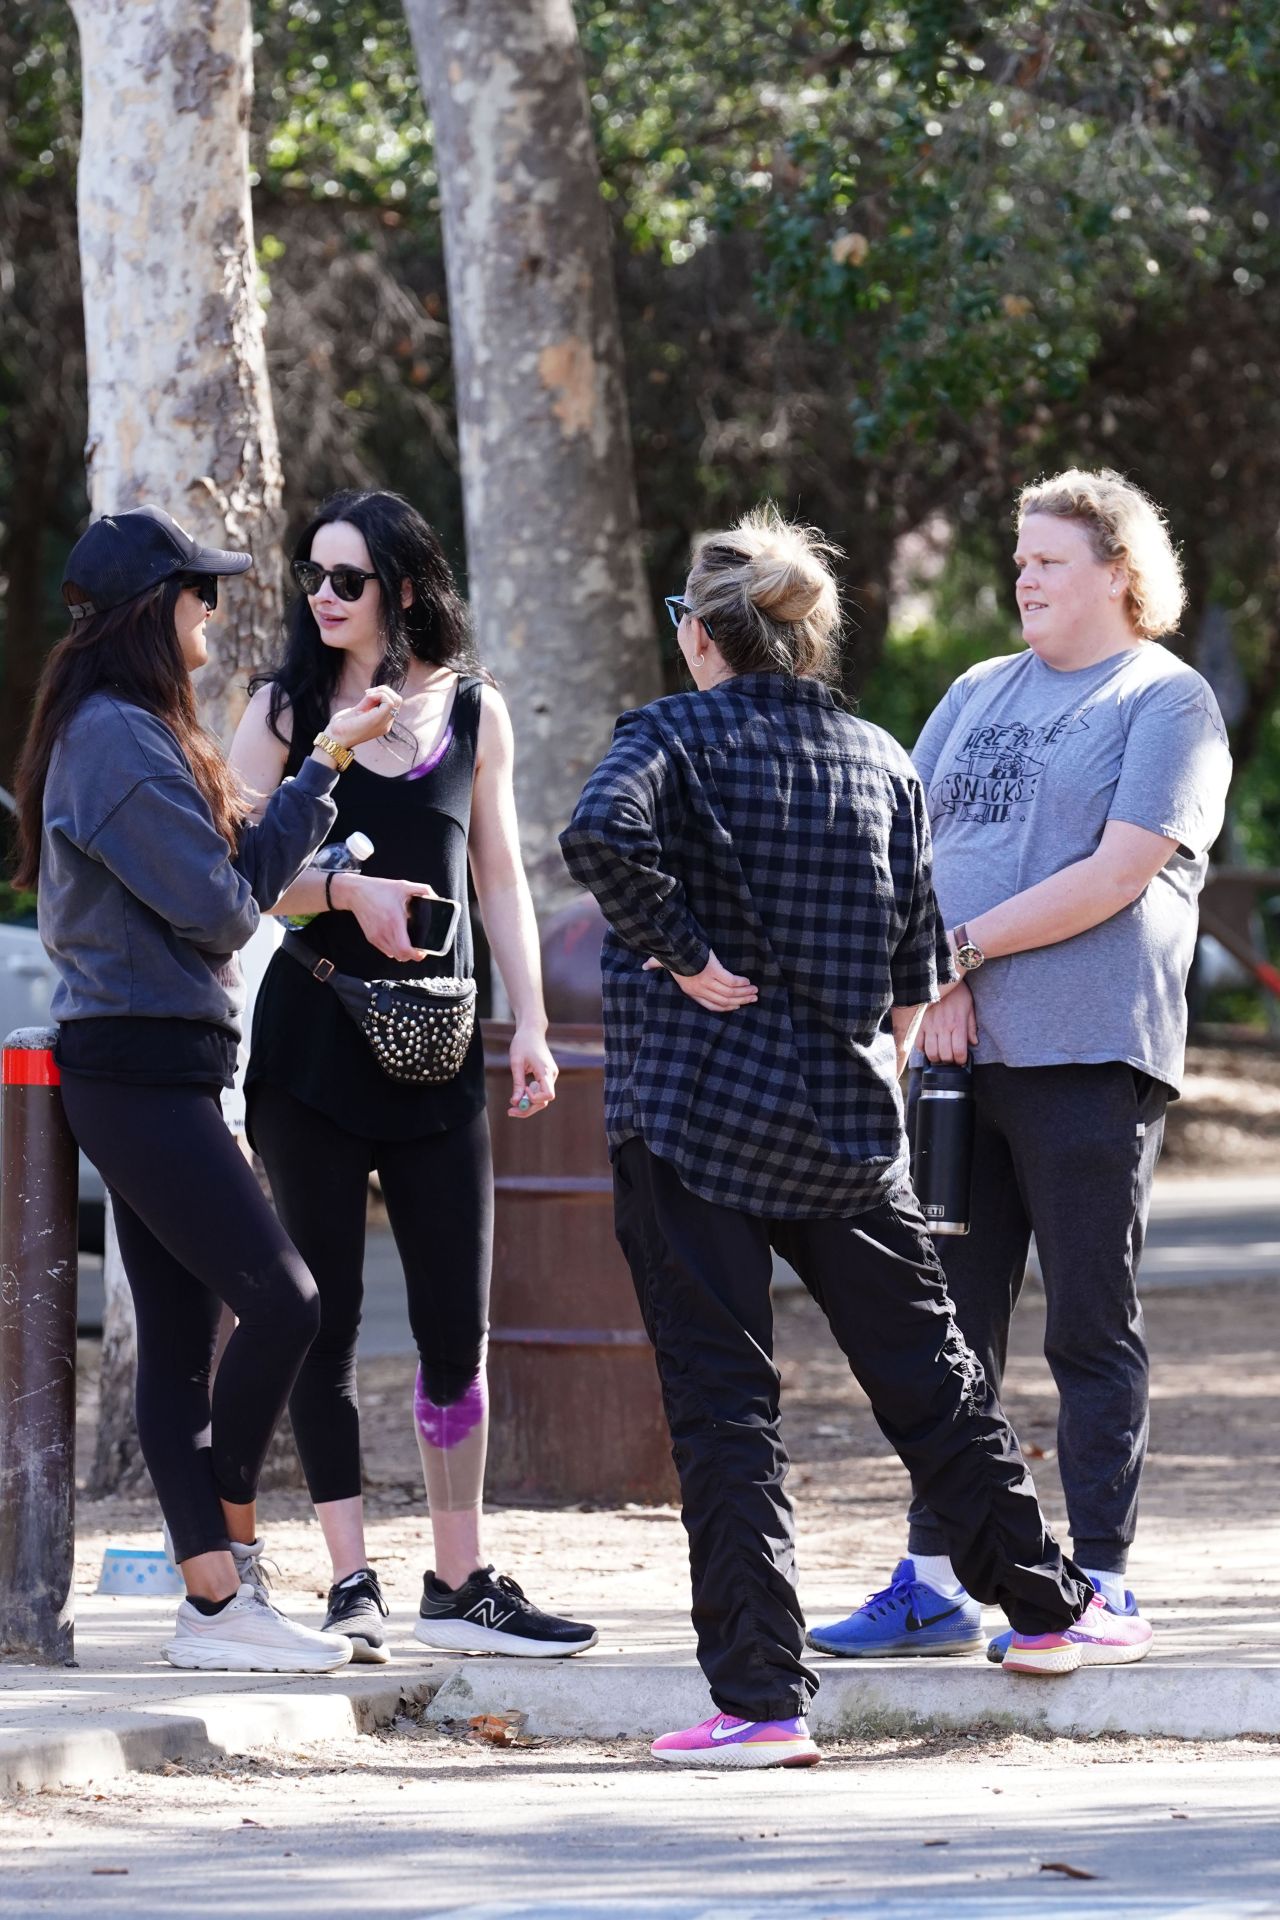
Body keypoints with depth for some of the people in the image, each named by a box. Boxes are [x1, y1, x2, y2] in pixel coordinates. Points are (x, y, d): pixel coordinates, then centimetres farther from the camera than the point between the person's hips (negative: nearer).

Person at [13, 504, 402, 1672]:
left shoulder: (119, 732, 19)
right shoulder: (121, 739, -13)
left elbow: (220, 879, 17)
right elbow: (221, 908, -14)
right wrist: (320, 774, -6)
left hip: (155, 1070, 11)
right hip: (143, 1064, -11)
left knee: (181, 1334, 6)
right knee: (281, 1300, -13)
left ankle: (217, 1600, 3)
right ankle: (227, 1562, -3)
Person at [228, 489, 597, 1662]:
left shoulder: (471, 709, 8)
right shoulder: (286, 708, 2)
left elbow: (500, 877, 12)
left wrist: (531, 1027, 6)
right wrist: (346, 891, -19)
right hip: (312, 1039, -2)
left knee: (459, 1328, 2)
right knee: (326, 1319, -1)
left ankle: (460, 1584, 10)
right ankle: (352, 1584, 2)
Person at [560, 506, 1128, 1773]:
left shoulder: (674, 737, -6)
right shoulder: (879, 761, 7)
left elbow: (601, 834, -28)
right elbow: (916, 958, 9)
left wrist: (682, 957, -18)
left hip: (690, 1113, -4)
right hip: (846, 1121, 4)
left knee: (722, 1405, -1)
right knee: (924, 1369, 19)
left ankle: (762, 1700, -3)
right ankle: (1045, 1606, 30)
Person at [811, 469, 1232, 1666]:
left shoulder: (1167, 703, -1)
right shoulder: (979, 695, 19)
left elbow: (1117, 874, -12)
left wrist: (964, 949, -10)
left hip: (1090, 1053, -6)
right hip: (960, 1055, 6)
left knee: (1092, 1329, -2)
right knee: (947, 1327, 6)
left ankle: (1101, 1581, 4)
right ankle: (933, 1580, 10)